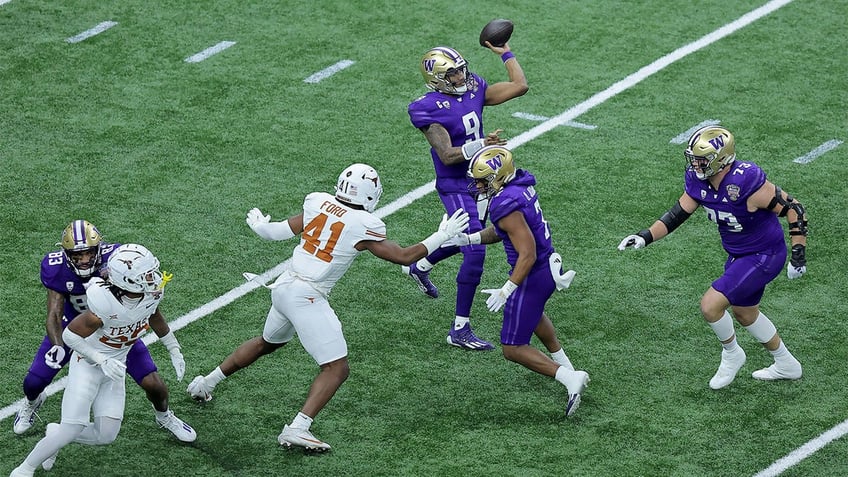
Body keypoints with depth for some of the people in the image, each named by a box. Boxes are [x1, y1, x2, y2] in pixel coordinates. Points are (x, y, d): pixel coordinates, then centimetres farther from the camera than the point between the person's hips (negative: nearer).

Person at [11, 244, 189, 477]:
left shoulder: (151, 294, -19)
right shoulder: (105, 306, -36)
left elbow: (154, 317, 6)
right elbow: (70, 335, -22)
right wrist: (102, 360, -29)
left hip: (114, 367, 6)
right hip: (88, 364, -6)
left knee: (106, 435, 1)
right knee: (73, 429, -11)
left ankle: (55, 435, 28)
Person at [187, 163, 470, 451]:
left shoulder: (317, 203, 2)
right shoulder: (364, 227, -11)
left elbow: (284, 230, 13)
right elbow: (404, 257, -3)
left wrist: (259, 226, 35)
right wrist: (441, 237, 9)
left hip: (283, 286, 7)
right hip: (307, 298, -7)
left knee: (268, 343, 33)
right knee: (337, 368, -1)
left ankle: (206, 382, 44)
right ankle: (297, 429, -15)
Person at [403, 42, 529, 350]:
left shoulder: (473, 89, 0)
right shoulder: (431, 109, -20)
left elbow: (519, 86, 1)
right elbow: (447, 156, -26)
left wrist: (505, 53, 3)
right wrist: (481, 144, -37)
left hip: (479, 181, 8)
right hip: (455, 187, -8)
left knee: (466, 238, 27)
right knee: (475, 254, -13)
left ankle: (419, 267, 56)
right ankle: (460, 330, -4)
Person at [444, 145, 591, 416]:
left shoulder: (507, 206, -29)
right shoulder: (519, 183, 1)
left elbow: (527, 255, -29)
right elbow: (500, 231, 12)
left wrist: (506, 291, -25)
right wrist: (469, 239, 1)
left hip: (533, 277, -10)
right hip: (548, 267, 10)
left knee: (513, 349, 1)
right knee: (533, 313, 41)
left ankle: (570, 379, -9)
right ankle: (566, 367, 49)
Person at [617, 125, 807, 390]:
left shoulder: (746, 183, -33)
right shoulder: (698, 181, -10)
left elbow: (793, 208, -25)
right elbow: (677, 214, 0)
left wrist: (798, 254, -24)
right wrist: (645, 237, -12)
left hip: (764, 256, -9)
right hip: (738, 255, 9)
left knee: (711, 305, -14)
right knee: (743, 312, 25)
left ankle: (731, 353, 15)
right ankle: (786, 365, 44)